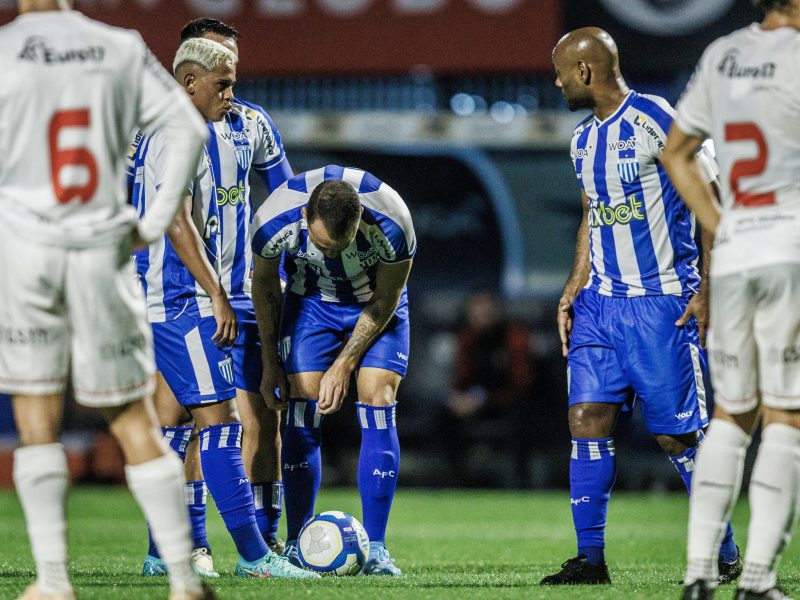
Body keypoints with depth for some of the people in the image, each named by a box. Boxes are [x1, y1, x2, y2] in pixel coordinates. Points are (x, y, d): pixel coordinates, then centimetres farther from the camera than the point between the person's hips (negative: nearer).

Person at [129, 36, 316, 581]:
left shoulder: (155, 135, 19)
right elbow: (178, 225, -20)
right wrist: (219, 297, -21)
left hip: (163, 304, 11)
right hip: (182, 303, -11)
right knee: (220, 420, -12)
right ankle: (253, 555, -15)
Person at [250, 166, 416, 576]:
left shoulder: (391, 224, -35)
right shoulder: (275, 220, -32)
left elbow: (386, 299, -16)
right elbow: (264, 284, -9)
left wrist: (343, 366, -14)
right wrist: (270, 363, -3)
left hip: (376, 302, -1)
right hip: (310, 298, 1)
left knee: (378, 401, -14)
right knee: (303, 411, -11)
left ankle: (375, 549, -11)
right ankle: (296, 546, -2)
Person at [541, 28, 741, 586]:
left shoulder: (656, 121, -12)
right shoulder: (585, 139, 13)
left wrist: (707, 289, -14)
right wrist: (574, 290, 13)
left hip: (662, 304, -7)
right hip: (600, 303, 7)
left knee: (679, 434, -4)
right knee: (588, 420, -4)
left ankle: (726, 554, 11)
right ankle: (590, 558, 0)